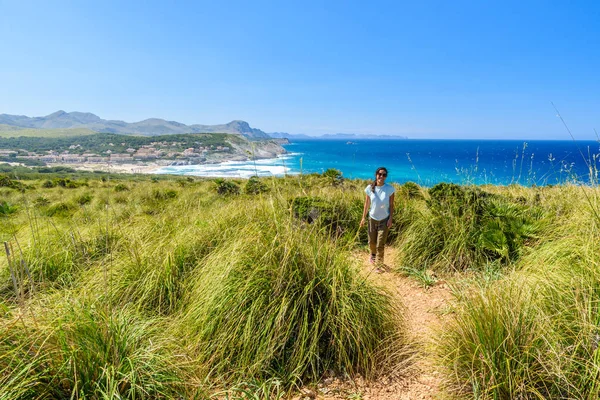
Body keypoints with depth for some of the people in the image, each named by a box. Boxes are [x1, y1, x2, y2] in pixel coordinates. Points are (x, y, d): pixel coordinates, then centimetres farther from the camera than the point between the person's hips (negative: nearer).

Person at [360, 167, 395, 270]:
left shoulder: (389, 188, -11)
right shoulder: (370, 188, -8)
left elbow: (391, 205, -6)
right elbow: (366, 204, 0)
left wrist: (390, 219, -10)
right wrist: (363, 217, 2)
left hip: (384, 220, -2)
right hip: (372, 218, 2)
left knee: (380, 245, -4)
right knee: (372, 242, 17)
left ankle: (379, 264, 14)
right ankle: (373, 255, 49)